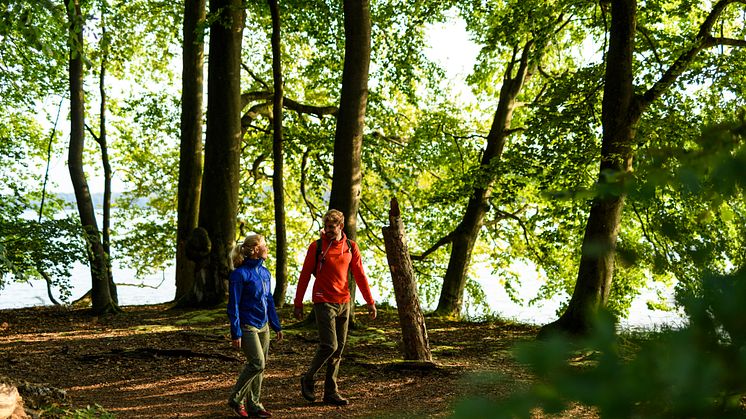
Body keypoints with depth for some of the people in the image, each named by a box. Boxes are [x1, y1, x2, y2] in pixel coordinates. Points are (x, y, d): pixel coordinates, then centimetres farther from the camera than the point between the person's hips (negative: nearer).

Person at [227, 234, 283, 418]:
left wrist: (276, 326, 16)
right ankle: (235, 399, 5)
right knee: (257, 364, -11)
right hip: (247, 326, -8)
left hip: (263, 326, 8)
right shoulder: (240, 274, -14)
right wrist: (236, 333, -16)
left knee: (259, 366, 9)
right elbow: (233, 305, -14)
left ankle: (253, 404, 18)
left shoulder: (264, 272, 9)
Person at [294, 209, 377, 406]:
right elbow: (304, 276, -2)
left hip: (343, 303, 4)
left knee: (338, 350, 7)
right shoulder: (316, 247, -4)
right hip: (323, 302, -4)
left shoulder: (351, 247, 5)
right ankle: (308, 379, 10)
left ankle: (331, 392, 15)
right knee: (329, 346, -12)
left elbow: (360, 275, 9)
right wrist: (298, 304, -4)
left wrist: (370, 302, 5)